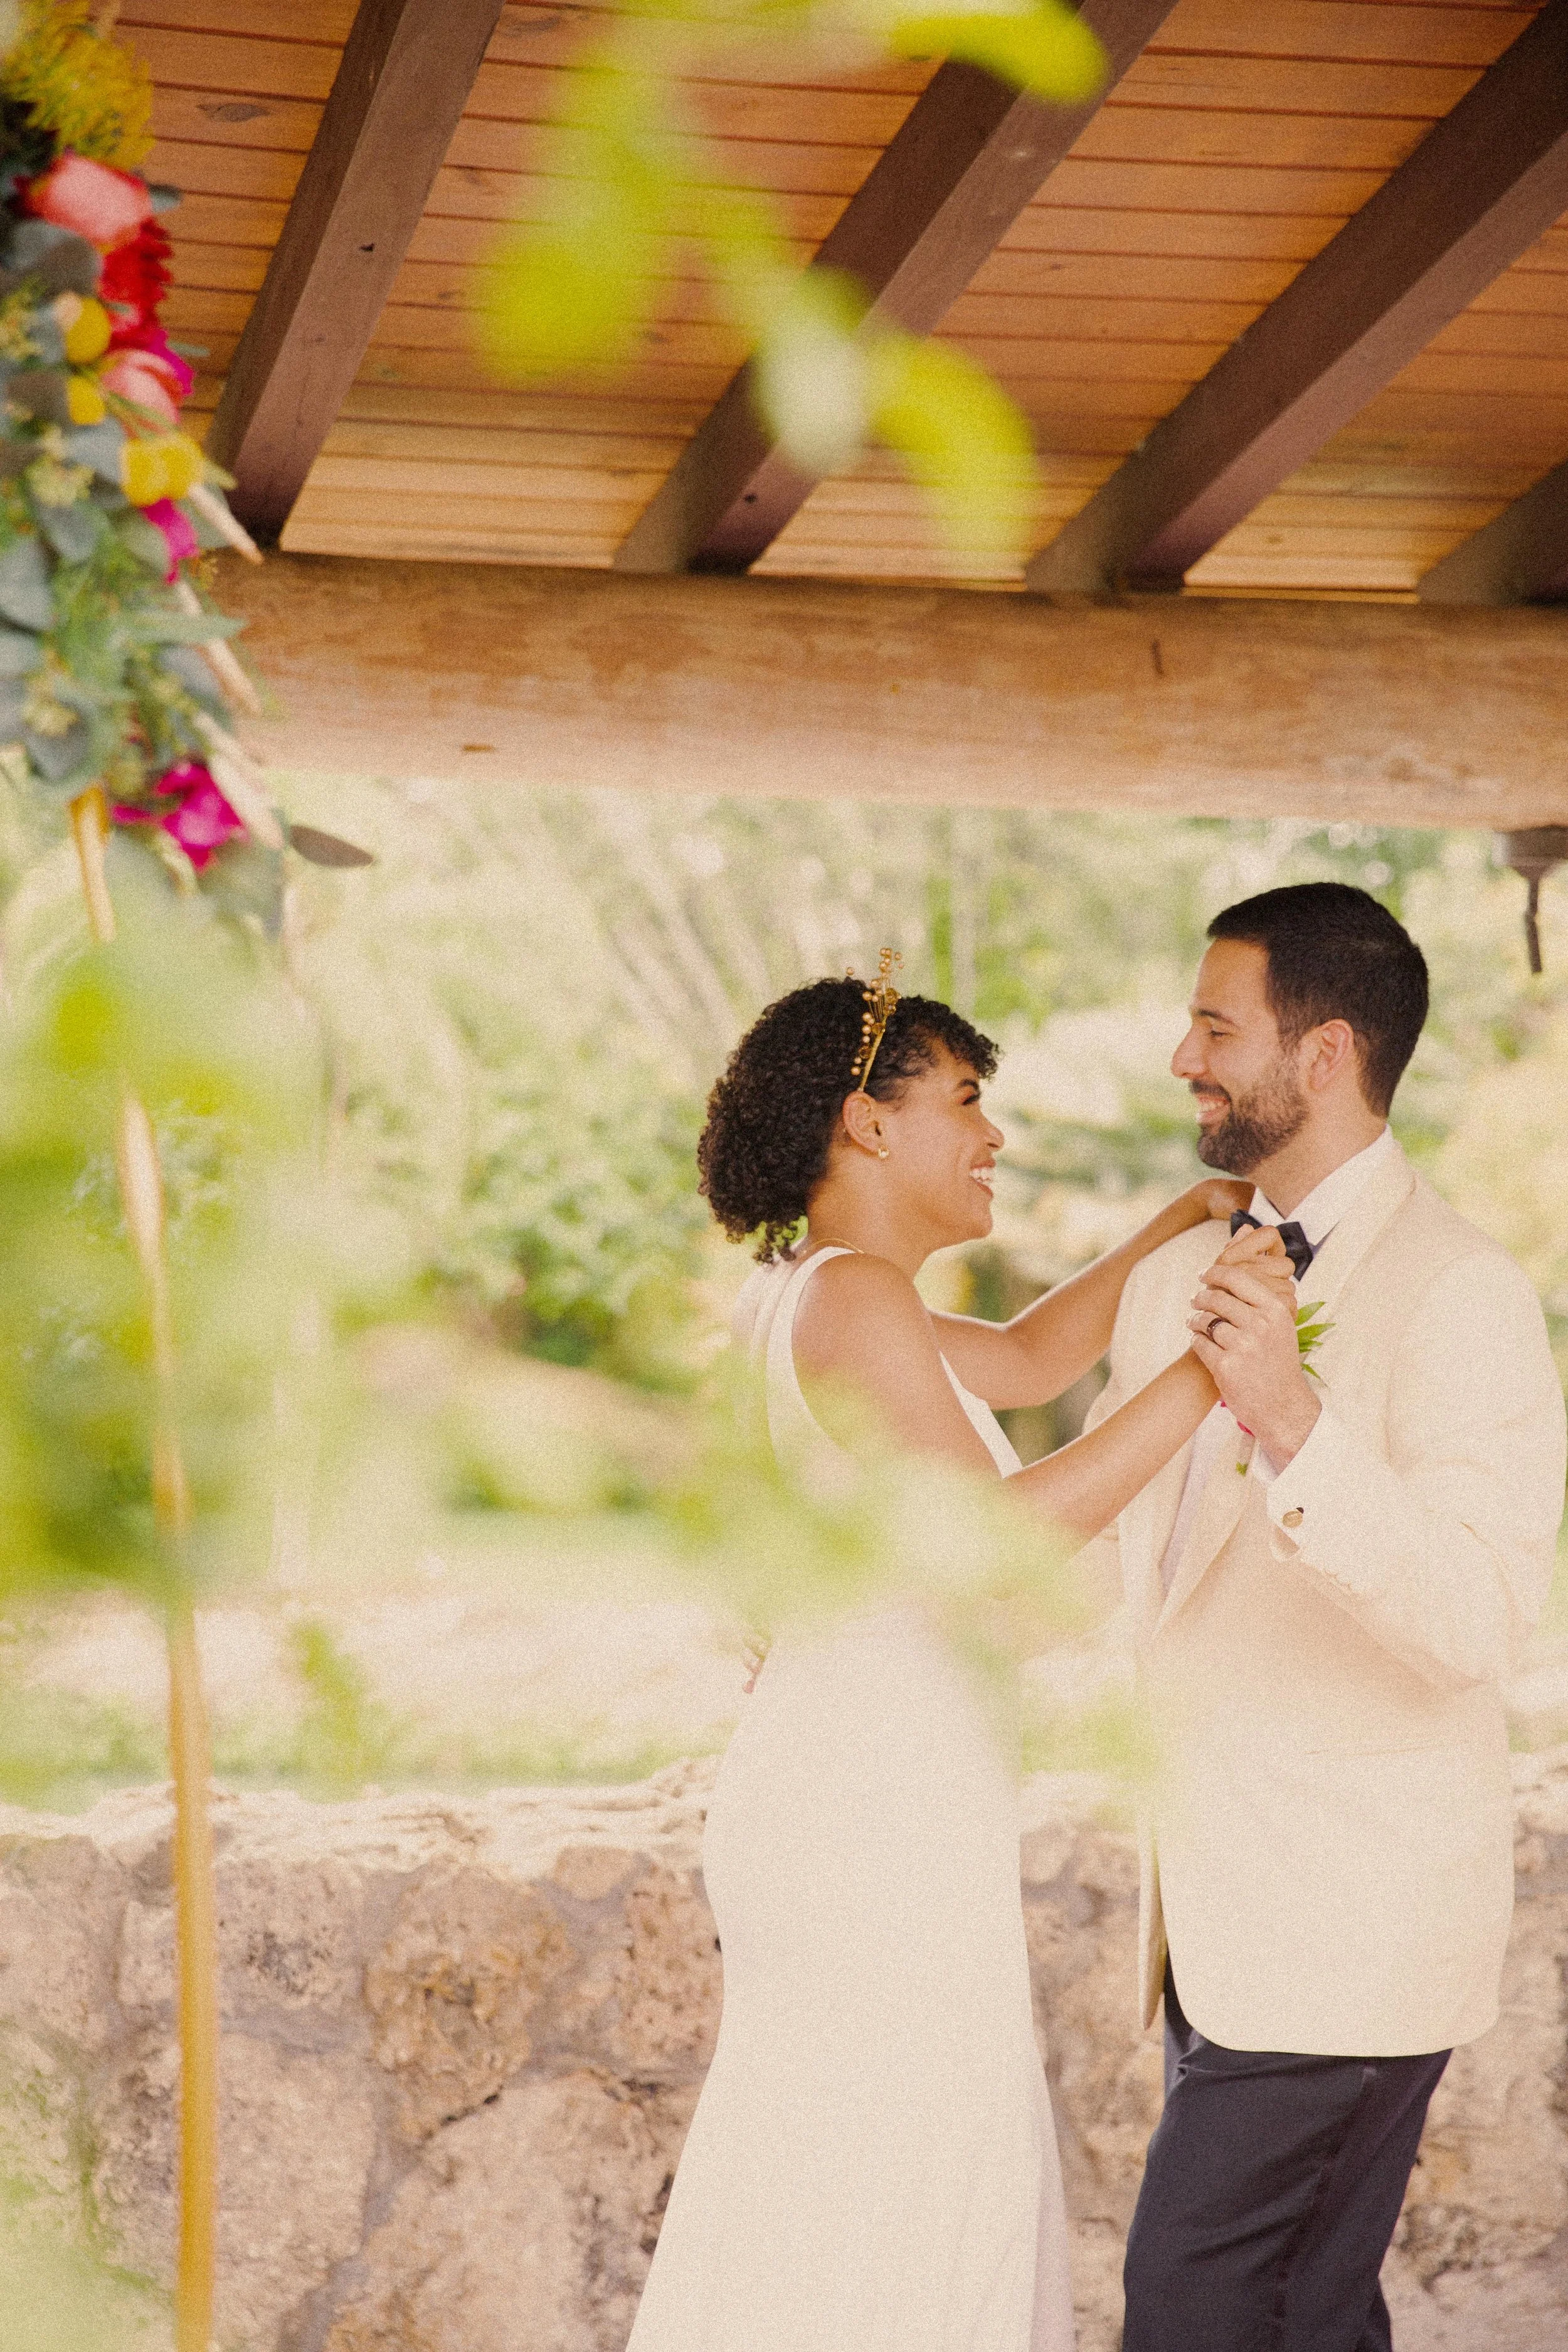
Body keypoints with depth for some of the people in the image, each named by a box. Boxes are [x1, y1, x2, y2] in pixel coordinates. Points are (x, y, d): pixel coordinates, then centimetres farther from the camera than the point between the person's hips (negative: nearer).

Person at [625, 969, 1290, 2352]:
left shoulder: (801, 1295, 12)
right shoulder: (853, 1295, -17)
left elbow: (1025, 1362, 25)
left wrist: (1181, 1225, 20)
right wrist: (1205, 1374, -23)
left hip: (831, 1777, 10)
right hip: (886, 1808, -10)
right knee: (885, 2227, -1)